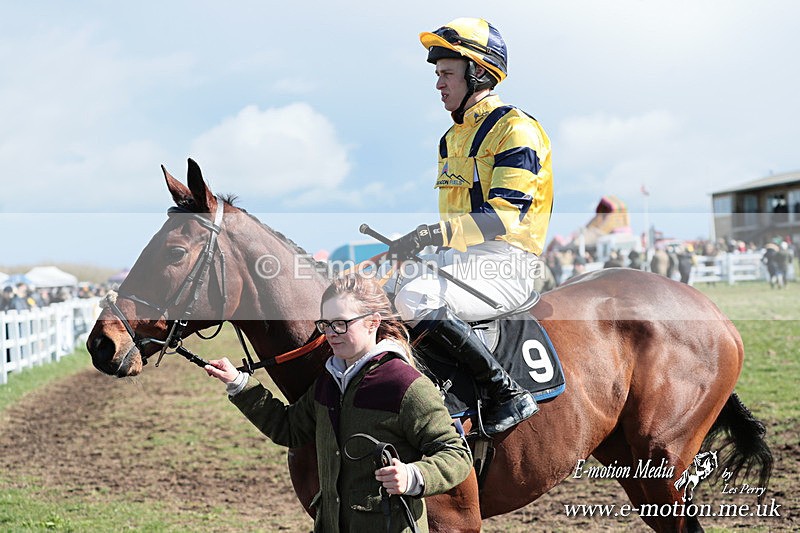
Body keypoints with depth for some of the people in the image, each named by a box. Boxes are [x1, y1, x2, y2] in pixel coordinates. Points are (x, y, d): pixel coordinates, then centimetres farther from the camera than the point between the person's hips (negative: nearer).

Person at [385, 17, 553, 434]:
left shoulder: (516, 130, -8)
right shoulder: (452, 138, 20)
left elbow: (506, 216, -21)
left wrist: (436, 233, -31)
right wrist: (418, 244, 9)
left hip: (505, 264, -9)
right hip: (460, 259, 9)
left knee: (416, 298, -32)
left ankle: (510, 395, -24)